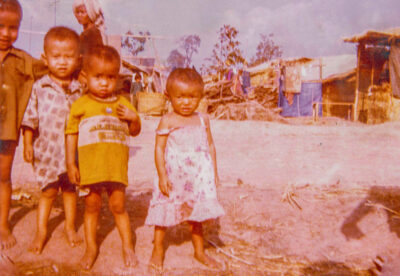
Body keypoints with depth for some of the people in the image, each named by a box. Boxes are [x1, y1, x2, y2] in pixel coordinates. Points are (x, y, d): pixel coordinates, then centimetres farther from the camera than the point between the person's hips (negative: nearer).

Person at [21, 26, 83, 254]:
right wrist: (28, 145, -2)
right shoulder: (39, 87, -5)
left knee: (71, 189, 15)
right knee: (48, 191, 7)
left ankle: (70, 227, 33)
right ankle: (41, 231, 24)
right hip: (47, 150, -1)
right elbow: (30, 118, 0)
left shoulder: (79, 89, -1)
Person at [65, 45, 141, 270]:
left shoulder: (123, 104, 7)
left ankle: (128, 246, 22)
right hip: (90, 167, -1)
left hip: (116, 167, 1)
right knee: (92, 206, 10)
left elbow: (135, 132, 14)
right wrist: (70, 163, -1)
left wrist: (134, 118, -8)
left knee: (118, 206, 7)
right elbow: (71, 133, 3)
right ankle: (91, 247, 26)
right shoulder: (81, 105, 0)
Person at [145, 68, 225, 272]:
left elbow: (210, 145, 12)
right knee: (165, 212, 7)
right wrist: (162, 175, -14)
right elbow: (159, 148, -9)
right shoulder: (167, 121, -8)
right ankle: (158, 250, 26)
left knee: (196, 214, 15)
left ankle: (200, 252, 30)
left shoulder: (203, 119, 5)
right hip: (173, 176, -3)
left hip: (198, 177, 4)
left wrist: (214, 172, 12)